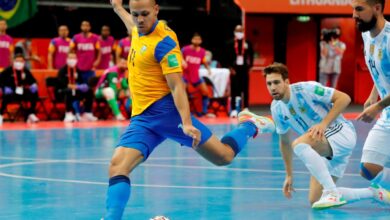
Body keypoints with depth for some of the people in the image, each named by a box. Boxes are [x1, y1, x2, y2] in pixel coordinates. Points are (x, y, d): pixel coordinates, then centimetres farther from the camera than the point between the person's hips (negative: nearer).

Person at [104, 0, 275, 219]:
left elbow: (177, 87, -19)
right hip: (141, 118, 7)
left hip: (166, 110, -7)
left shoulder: (164, 42, -14)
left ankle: (249, 125, 28)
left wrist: (186, 123, -28)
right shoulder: (139, 32, 9)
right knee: (117, 166, -15)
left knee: (223, 156, 1)